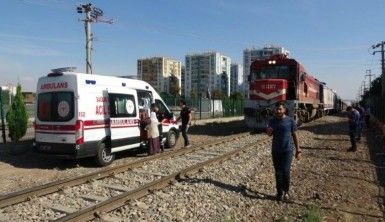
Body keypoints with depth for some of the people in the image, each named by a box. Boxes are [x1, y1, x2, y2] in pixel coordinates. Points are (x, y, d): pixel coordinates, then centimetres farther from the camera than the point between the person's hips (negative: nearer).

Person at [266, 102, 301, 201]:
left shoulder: (290, 121, -5)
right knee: (278, 173, 8)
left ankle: (286, 191, 13)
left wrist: (298, 150, -1)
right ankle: (279, 192, 21)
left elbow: (295, 136, 0)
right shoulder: (272, 121, 3)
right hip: (275, 150, 3)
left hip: (287, 150, -3)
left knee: (285, 172, -10)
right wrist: (268, 131, -9)